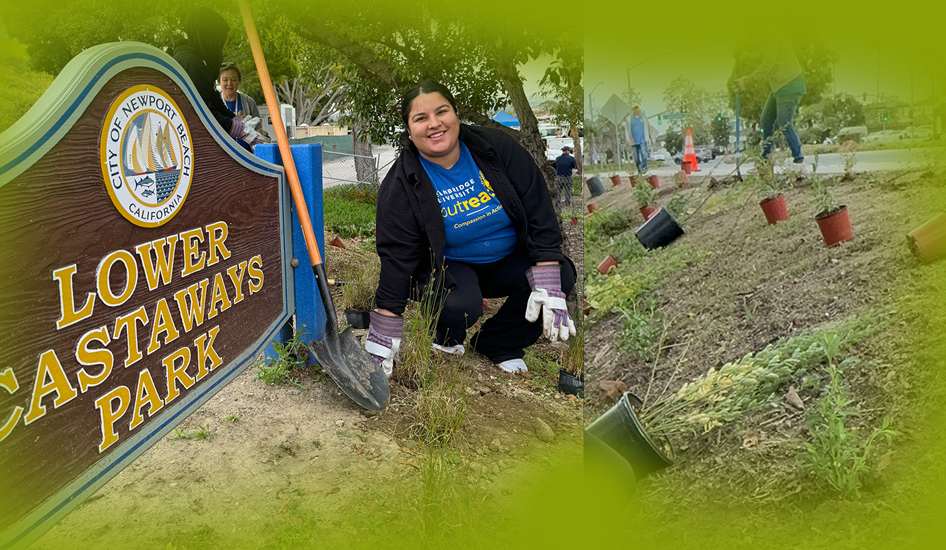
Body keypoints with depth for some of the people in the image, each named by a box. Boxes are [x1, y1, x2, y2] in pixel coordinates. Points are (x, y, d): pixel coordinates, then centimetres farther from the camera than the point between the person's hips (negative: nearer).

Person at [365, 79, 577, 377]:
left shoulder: (497, 146, -13)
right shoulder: (400, 187, -15)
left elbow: (539, 211, -13)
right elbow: (397, 258, -16)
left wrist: (548, 286, -22)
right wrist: (383, 337, -20)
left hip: (510, 260, 3)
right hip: (449, 267, -3)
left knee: (562, 276, -23)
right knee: (460, 307, -35)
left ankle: (497, 344, -2)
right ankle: (445, 336, 5)